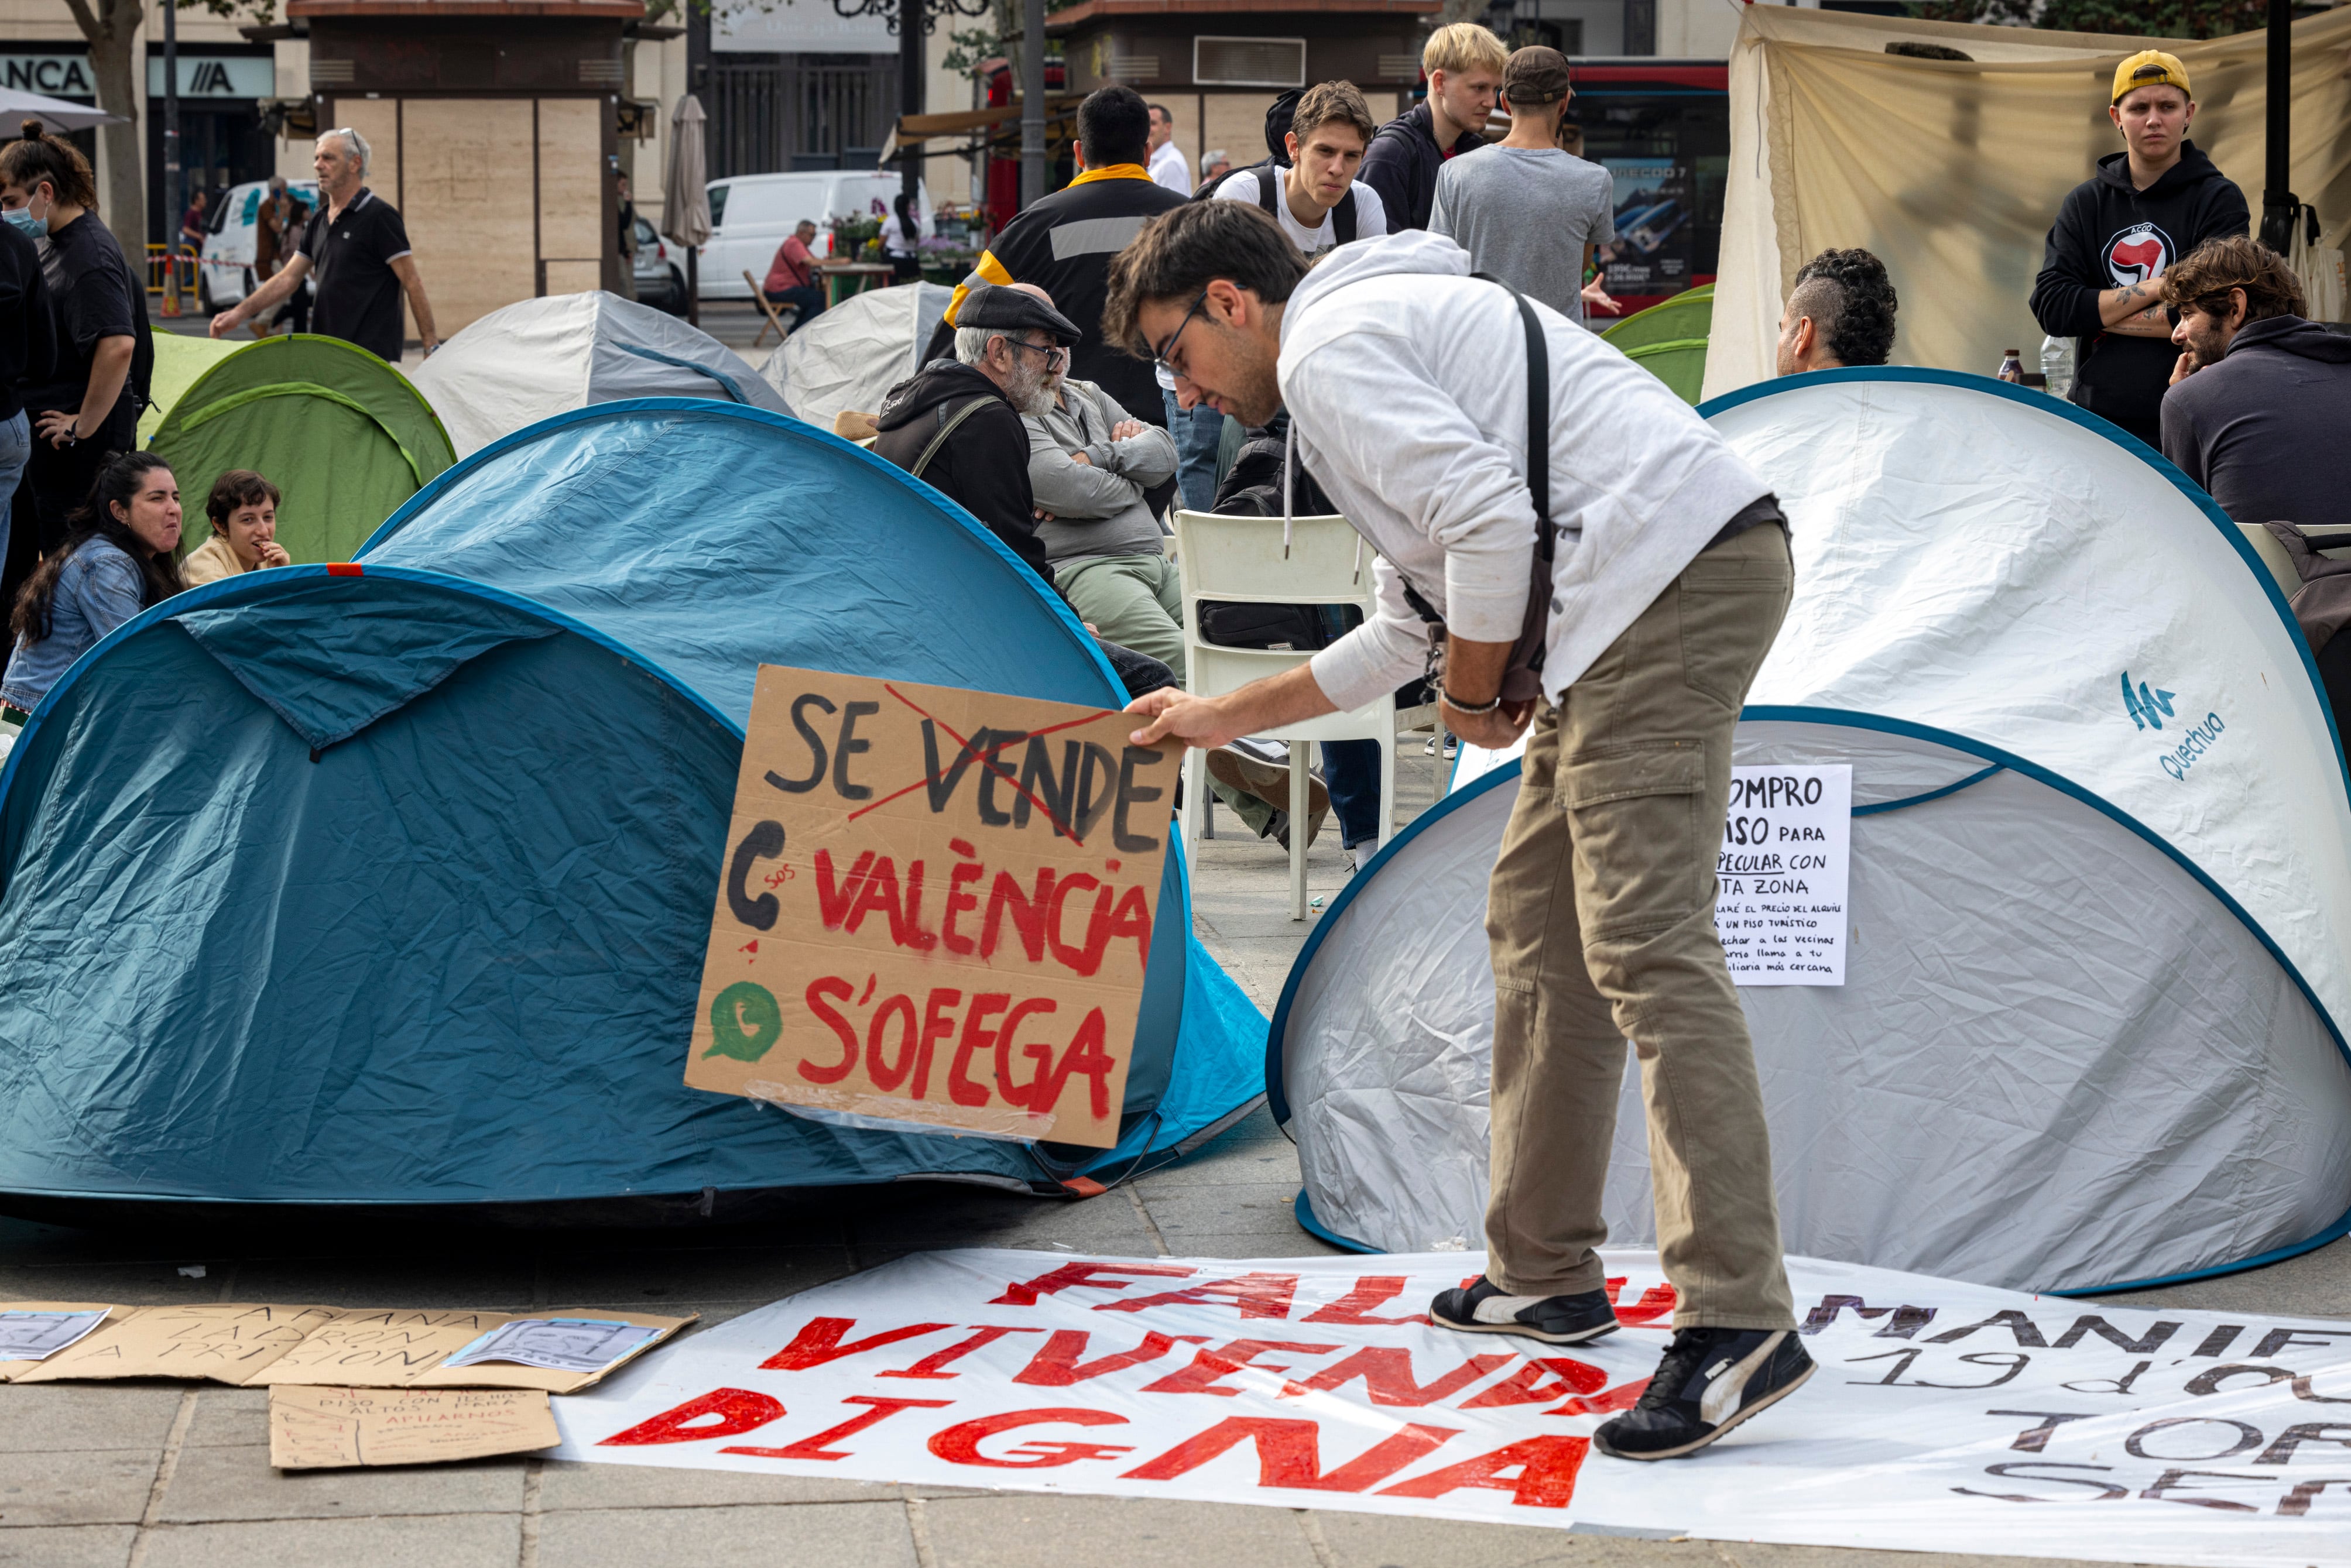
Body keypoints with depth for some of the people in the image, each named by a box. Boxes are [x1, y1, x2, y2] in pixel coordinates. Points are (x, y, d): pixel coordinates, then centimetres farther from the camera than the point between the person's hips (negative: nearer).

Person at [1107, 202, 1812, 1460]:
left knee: (1643, 943, -17)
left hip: (1671, 575, -11)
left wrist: (1477, 693, -1)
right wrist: (1223, 717, 44)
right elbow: (1408, 631, 38)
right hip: (1709, 568, 11)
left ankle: (1736, 1319, -24)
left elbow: (1488, 519, -17)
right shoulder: (1389, 324, 31)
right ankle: (1546, 1274, 23)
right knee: (1539, 921, 17)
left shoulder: (1326, 353, -2)